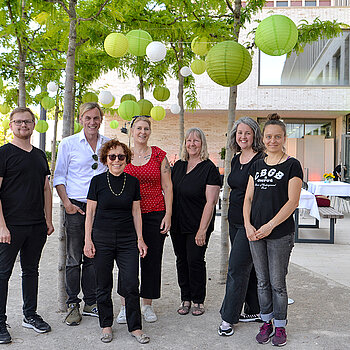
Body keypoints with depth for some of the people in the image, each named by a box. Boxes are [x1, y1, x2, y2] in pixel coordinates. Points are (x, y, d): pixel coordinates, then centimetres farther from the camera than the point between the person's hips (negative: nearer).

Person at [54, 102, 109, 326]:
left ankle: (91, 303, 21)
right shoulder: (68, 144, 1)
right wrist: (66, 203, -10)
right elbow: (59, 177, 2)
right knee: (74, 258, 1)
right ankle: (73, 305, 13)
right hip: (76, 207, -3)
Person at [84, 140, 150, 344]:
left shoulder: (133, 182, 5)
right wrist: (88, 240, -3)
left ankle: (135, 327, 13)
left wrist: (140, 239, 6)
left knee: (131, 285, -2)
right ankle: (106, 325, 24)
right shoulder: (98, 181, -1)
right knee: (104, 285, 7)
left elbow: (136, 212, 9)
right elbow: (90, 212, 2)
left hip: (127, 239, 1)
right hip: (102, 239, -1)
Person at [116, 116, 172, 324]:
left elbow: (167, 186, 3)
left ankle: (148, 305, 21)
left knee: (153, 259, 6)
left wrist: (168, 214, -4)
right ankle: (125, 306, 15)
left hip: (155, 213, 0)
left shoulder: (159, 155, 3)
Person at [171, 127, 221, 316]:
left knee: (195, 261, -1)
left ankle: (198, 300, 16)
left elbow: (210, 202, -13)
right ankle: (185, 299, 24)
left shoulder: (209, 168, -9)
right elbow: (170, 193, 16)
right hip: (177, 224, 6)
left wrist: (202, 229, -17)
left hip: (197, 226, -5)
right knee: (181, 260, 10)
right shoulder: (178, 166, 9)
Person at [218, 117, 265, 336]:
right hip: (235, 221, 8)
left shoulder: (261, 160, -13)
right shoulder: (236, 159, 13)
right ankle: (255, 311, 28)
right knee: (248, 267, 15)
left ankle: (228, 318, 6)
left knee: (237, 269, -5)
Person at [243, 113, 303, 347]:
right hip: (255, 233, 4)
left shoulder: (292, 165, -4)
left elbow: (293, 201, -11)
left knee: (277, 283, 4)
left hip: (280, 233, -4)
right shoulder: (257, 166, 11)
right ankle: (266, 322, 28)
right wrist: (248, 225, -5)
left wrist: (270, 225, -17)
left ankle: (280, 326, 21)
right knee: (263, 282, 13)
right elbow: (248, 198, 10)